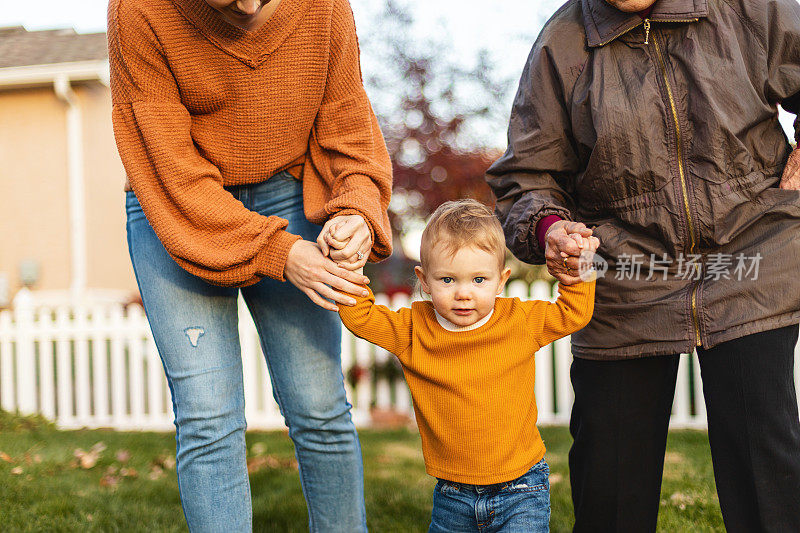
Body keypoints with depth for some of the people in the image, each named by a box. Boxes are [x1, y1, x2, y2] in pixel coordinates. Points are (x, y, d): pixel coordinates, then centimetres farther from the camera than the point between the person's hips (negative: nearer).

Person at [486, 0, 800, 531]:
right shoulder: (562, 43, 0)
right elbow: (526, 180, 1)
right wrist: (547, 228, -20)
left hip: (749, 263, 0)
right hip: (626, 285, 1)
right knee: (609, 479, 3)